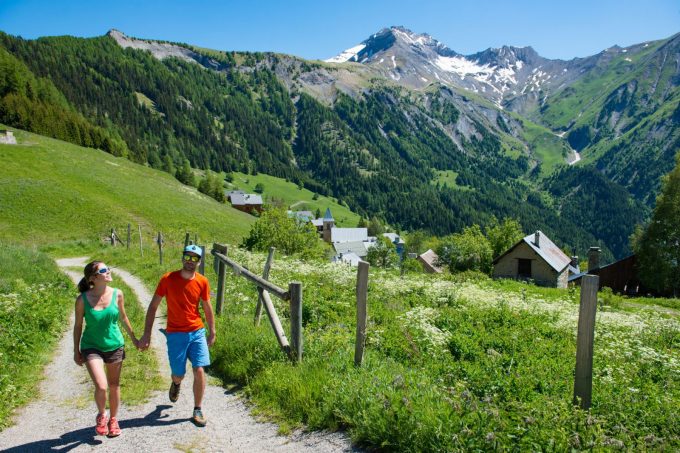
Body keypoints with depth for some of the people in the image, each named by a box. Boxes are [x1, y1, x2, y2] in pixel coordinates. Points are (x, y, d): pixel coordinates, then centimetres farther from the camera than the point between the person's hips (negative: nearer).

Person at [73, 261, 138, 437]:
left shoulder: (117, 294, -9)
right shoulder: (82, 299, -14)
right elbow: (78, 326, -2)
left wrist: (133, 337, 15)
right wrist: (76, 351, 4)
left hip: (115, 346, 3)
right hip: (91, 348, -2)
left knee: (114, 385, 13)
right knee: (101, 386, -15)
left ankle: (113, 420, 35)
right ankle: (101, 415, 16)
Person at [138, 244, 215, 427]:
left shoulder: (202, 282, -3)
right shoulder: (168, 279, -8)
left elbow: (208, 309, 9)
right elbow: (153, 306, -3)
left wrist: (212, 333, 12)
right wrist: (147, 334, -6)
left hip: (197, 332, 1)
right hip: (175, 334, -1)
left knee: (199, 371, -8)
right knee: (179, 374, 8)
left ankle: (197, 411, 9)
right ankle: (176, 384, 47)